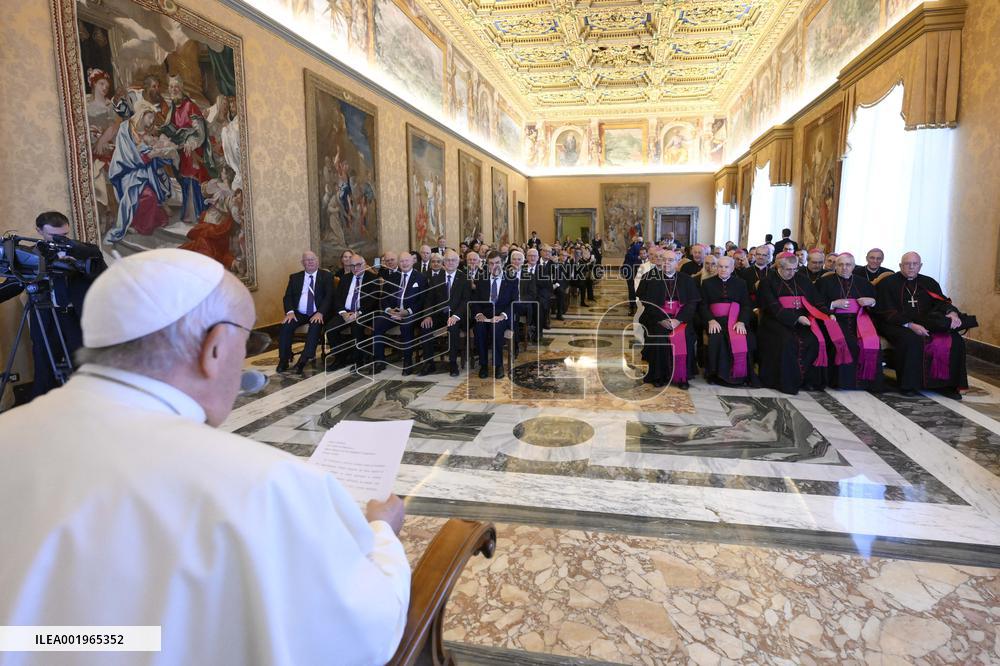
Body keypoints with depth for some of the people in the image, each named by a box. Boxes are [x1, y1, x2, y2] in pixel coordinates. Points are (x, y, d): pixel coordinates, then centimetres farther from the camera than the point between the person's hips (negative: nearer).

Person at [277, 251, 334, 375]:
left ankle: (303, 361, -34)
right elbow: (288, 296, 8)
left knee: (315, 325, -34)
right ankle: (284, 360, -14)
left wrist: (320, 313, -20)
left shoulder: (327, 276, 6)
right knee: (286, 325, -24)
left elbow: (329, 296, -5)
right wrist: (290, 312, -12)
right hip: (299, 313, 3)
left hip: (318, 314, -3)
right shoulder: (295, 277, 15)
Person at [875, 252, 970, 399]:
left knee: (955, 340, -20)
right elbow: (887, 313, -6)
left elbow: (941, 302, 8)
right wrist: (910, 325, -20)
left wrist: (952, 313, -17)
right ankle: (907, 385, -25)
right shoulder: (888, 283, 3)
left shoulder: (929, 283, 19)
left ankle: (946, 384, -13)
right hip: (898, 326, -5)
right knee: (911, 340, -37)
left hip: (926, 324, 5)